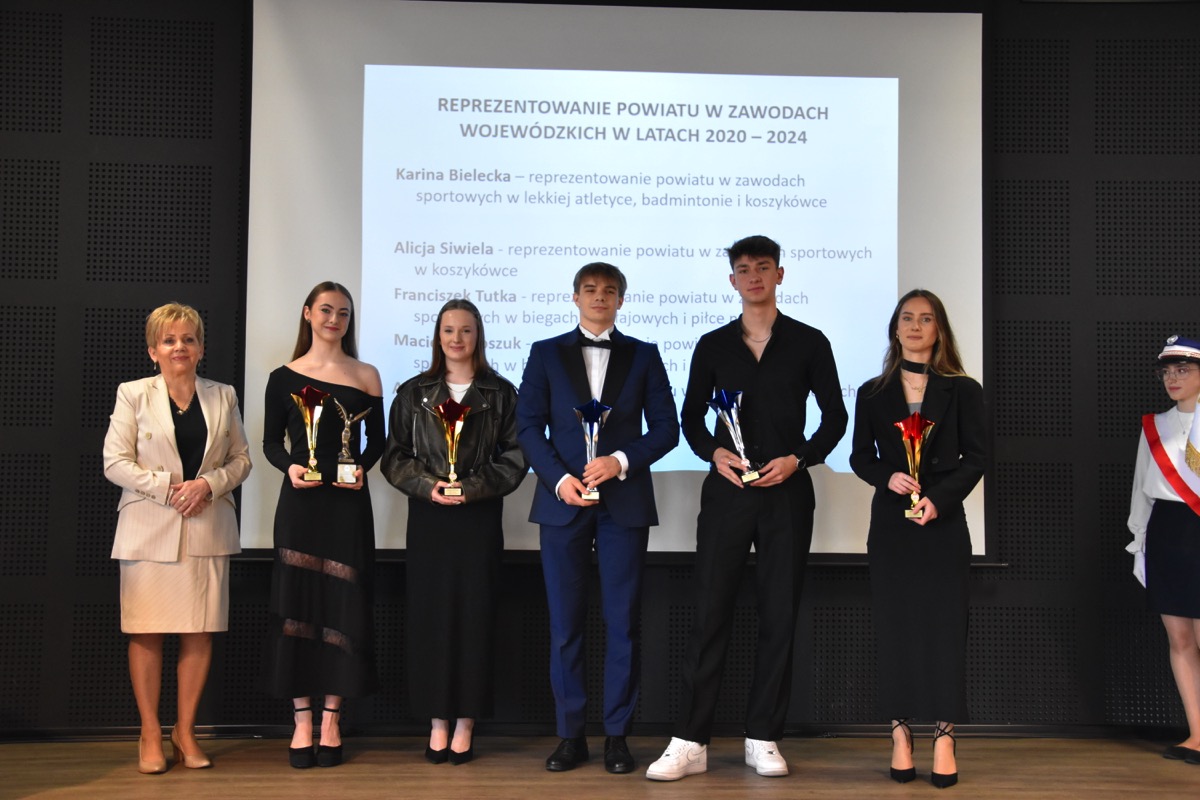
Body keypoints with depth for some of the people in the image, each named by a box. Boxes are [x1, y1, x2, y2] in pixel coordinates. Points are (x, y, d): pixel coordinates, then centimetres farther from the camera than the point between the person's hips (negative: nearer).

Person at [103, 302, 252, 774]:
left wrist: (210, 484, -8)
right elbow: (115, 462, -3)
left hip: (207, 530, 2)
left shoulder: (223, 397, 11)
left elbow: (241, 459, 11)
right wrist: (167, 488, -13)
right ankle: (150, 736, 10)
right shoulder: (133, 395, 3)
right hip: (149, 530, -2)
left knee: (200, 633, 3)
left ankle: (184, 731, 15)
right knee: (146, 633, 0)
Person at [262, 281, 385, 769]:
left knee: (342, 602, 1)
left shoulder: (365, 377, 7)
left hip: (348, 503, 1)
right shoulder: (285, 378, 5)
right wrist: (289, 467, -12)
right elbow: (271, 441, 7)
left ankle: (331, 721, 10)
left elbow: (377, 439, 10)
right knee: (297, 601, 0)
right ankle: (302, 723, 7)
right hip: (300, 501, 0)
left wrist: (362, 468, -8)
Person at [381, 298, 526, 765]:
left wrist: (472, 488, -12)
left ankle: (465, 723, 7)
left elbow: (514, 458, 1)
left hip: (479, 517, -1)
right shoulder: (414, 393, 9)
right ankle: (437, 722, 9)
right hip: (428, 517, 1)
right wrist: (427, 486, -11)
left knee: (474, 614, 0)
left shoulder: (500, 394, 6)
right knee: (430, 613, 1)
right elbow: (394, 456, 6)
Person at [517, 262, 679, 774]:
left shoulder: (643, 356, 10)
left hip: (624, 502, 0)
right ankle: (571, 735, 11)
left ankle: (617, 735, 9)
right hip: (563, 501, 0)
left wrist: (622, 461, -11)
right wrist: (559, 478, -11)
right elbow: (529, 426, 3)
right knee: (565, 623, 3)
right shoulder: (546, 353, 10)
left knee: (623, 622, 1)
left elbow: (665, 427, 4)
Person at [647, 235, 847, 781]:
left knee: (779, 616, 4)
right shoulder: (713, 345, 8)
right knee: (710, 613, -2)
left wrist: (797, 459, -9)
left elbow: (835, 415, 5)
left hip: (787, 491, 0)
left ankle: (763, 739, 14)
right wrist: (714, 453, -8)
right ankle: (690, 742, 2)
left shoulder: (809, 343, 3)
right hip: (726, 490, 1)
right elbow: (691, 417, 11)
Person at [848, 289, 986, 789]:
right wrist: (888, 478, -12)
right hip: (890, 523, 2)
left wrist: (939, 498, -14)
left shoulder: (962, 391, 3)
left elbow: (976, 457, 0)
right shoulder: (873, 393, 8)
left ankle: (944, 736, 4)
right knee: (894, 625, 3)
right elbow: (860, 456, 9)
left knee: (944, 625, -1)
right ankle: (900, 731, 9)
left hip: (943, 522, -1)